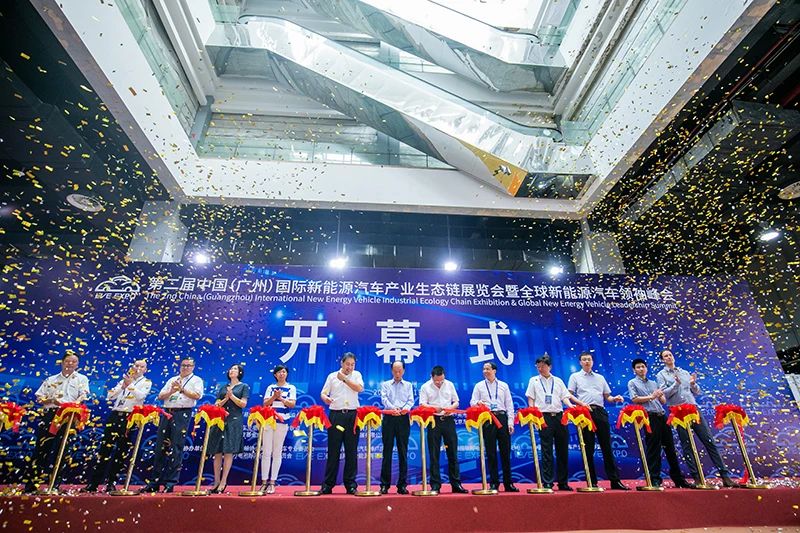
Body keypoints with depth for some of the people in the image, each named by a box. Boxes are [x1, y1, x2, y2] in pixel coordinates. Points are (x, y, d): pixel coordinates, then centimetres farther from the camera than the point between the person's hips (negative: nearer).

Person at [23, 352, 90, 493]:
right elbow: (39, 398, 13)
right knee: (41, 447, -3)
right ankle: (30, 484, 3)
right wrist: (51, 400, -8)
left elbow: (83, 395, -2)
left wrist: (74, 404, -22)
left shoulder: (81, 379, 11)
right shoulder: (51, 380, 18)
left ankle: (54, 484, 5)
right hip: (49, 414, 2)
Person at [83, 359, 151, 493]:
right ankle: (93, 483, 9)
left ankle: (111, 483, 12)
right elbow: (110, 396, 8)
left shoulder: (146, 382, 5)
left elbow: (141, 396, -13)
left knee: (122, 451, 0)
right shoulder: (123, 380, 18)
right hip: (115, 415, 3)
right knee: (105, 448, 1)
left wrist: (130, 384, -17)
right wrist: (122, 386, -6)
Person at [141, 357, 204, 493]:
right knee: (160, 447, 6)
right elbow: (160, 396, 13)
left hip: (182, 414, -5)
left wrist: (182, 389, -15)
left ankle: (171, 482, 1)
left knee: (176, 449, -5)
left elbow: (197, 395, -10)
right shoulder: (172, 380, 20)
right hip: (166, 413, 5)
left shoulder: (196, 380, 5)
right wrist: (171, 392, -6)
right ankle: (154, 482, 14)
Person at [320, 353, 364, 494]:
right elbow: (323, 393, 6)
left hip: (352, 415, 0)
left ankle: (350, 484, 12)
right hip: (336, 415, 0)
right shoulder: (332, 376, 10)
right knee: (333, 451, 3)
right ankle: (328, 484, 11)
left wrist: (344, 379, -10)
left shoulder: (356, 375, 9)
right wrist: (325, 398, -16)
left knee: (351, 451, 3)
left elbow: (359, 388, -8)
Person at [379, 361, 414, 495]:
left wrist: (406, 408, -18)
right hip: (389, 418, -1)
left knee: (403, 452, 2)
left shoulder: (408, 385, 16)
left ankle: (402, 484, 9)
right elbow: (384, 399, -2)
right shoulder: (385, 384, 13)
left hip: (403, 419, 1)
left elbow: (411, 400, 5)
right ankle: (385, 484, 7)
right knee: (387, 451, 0)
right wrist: (392, 408, -21)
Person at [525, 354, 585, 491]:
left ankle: (563, 482, 17)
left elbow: (565, 397, 9)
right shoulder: (534, 381, 9)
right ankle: (547, 483, 4)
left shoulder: (558, 381, 14)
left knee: (563, 450, 6)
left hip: (559, 416, 3)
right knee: (546, 452, -2)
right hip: (544, 417, -2)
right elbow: (531, 399, 7)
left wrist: (571, 406, -11)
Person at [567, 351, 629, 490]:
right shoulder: (575, 377, 10)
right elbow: (570, 395, 3)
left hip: (600, 412, 3)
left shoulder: (600, 378, 20)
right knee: (588, 448, 1)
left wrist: (614, 399, -3)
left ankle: (615, 480, 7)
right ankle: (592, 482, 8)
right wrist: (581, 403, -14)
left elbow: (607, 396, 19)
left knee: (607, 446, 2)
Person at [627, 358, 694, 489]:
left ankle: (679, 479, 19)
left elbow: (664, 401, 19)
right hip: (649, 417, -6)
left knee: (670, 448, 9)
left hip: (662, 416, 6)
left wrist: (660, 395, -2)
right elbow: (634, 399, -8)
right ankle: (654, 480, 1)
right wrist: (651, 397, -9)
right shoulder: (632, 383, 5)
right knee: (653, 449, -5)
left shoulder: (653, 383, 21)